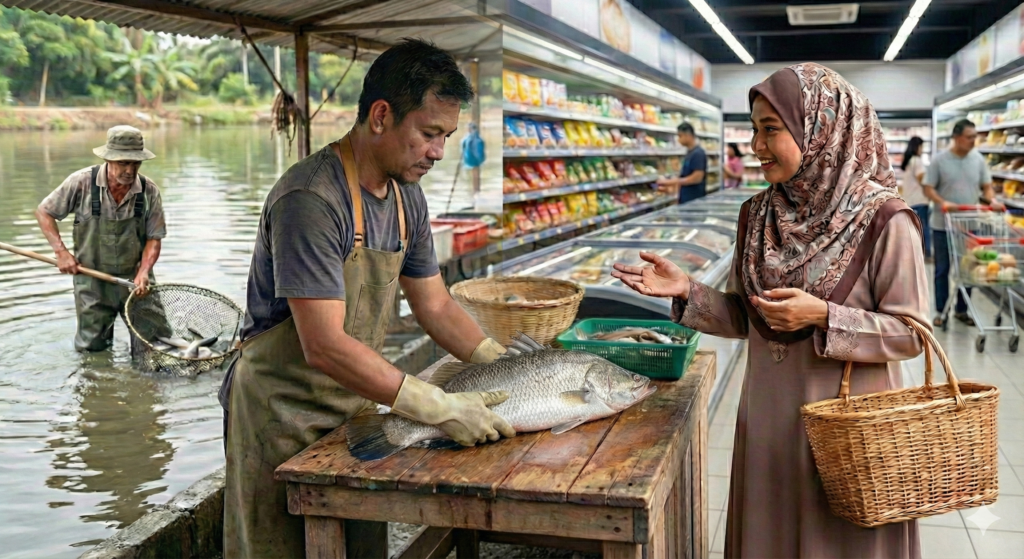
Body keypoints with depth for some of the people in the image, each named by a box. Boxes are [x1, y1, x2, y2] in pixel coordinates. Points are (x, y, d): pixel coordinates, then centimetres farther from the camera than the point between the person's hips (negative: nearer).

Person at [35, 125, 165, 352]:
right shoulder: (82, 182, -14)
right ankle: (102, 325, 41)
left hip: (135, 278, 1)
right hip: (92, 280, -1)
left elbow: (154, 238, -4)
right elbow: (44, 212, -1)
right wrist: (61, 251, -12)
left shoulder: (149, 191, -10)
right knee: (91, 348, 9)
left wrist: (144, 272, -20)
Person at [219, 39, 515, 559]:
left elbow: (436, 307, 10)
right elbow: (325, 347, -30)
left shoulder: (407, 196, 2)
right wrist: (441, 408, -29)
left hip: (353, 405, 8)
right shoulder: (309, 200, -25)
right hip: (282, 417, -8)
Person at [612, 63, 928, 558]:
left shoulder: (883, 220, -15)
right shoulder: (757, 215, 2)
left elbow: (910, 333, -12)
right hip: (768, 421, 5)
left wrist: (823, 317, -23)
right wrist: (687, 292, -6)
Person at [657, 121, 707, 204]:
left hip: (693, 200, -9)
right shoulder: (690, 152, 14)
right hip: (686, 199, 9)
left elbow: (697, 177, -22)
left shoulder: (698, 153, -16)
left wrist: (673, 182, -18)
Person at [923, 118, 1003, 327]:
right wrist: (943, 203, -25)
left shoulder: (978, 159, 3)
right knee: (942, 269, 6)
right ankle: (941, 311, 16)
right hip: (943, 225, -3)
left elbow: (986, 186, 9)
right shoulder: (940, 160, -8)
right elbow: (928, 188, -8)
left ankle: (961, 310, 21)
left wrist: (992, 200, -12)